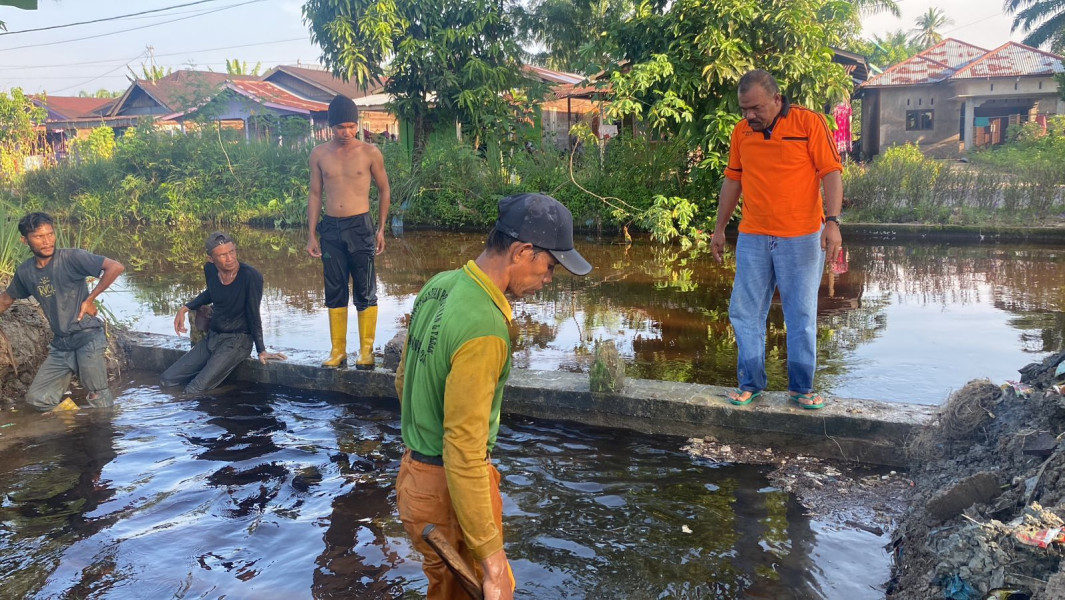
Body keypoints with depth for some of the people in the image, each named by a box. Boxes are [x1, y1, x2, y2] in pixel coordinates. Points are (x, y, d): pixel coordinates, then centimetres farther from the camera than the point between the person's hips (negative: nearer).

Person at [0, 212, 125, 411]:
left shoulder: (71, 258, -13)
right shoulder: (25, 272, 6)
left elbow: (116, 267, -21)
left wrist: (90, 299, -15)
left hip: (88, 337, -6)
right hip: (61, 344, 6)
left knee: (98, 396, -6)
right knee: (37, 398, 3)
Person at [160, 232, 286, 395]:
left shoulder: (251, 276, -21)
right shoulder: (210, 270, -2)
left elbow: (253, 315, -13)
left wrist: (262, 351, -11)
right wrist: (185, 308, 13)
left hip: (237, 340, -7)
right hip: (212, 337, 7)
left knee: (193, 391, -20)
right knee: (166, 381, 3)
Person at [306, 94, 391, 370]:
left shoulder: (370, 153, -1)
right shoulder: (319, 154, 5)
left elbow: (384, 190, 7)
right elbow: (315, 194, 11)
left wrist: (381, 229, 3)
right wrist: (311, 234, 7)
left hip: (360, 226, -3)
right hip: (330, 228, 3)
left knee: (365, 292, 0)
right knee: (334, 292, 7)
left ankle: (366, 350, 9)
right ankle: (337, 351, 16)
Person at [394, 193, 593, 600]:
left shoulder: (439, 286, -1)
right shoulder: (483, 330, -29)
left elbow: (404, 380, 13)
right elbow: (465, 455, -29)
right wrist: (493, 558, -23)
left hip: (415, 472, 9)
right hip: (448, 490, -9)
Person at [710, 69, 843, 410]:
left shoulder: (809, 123, -5)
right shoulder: (741, 132, 7)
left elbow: (831, 173, -8)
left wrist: (832, 222, -18)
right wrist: (719, 228, 17)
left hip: (801, 238, -4)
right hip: (752, 238, 4)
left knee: (801, 317, 4)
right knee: (745, 313, 4)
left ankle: (801, 389, 15)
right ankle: (751, 384, 17)